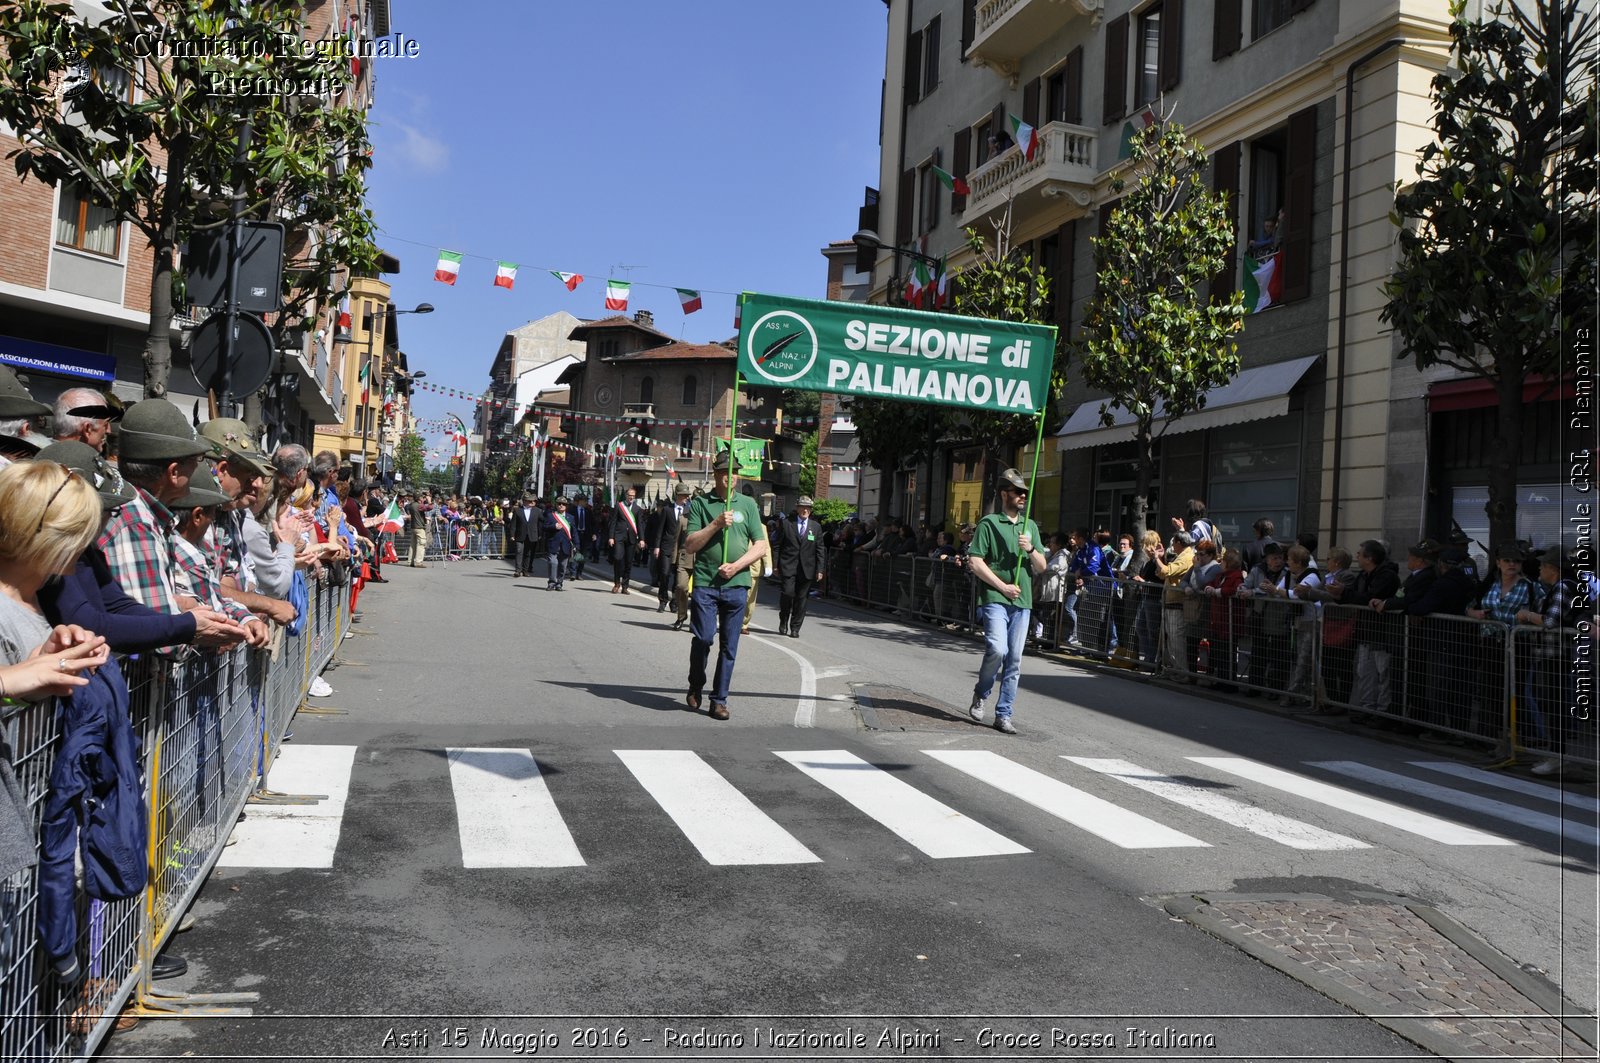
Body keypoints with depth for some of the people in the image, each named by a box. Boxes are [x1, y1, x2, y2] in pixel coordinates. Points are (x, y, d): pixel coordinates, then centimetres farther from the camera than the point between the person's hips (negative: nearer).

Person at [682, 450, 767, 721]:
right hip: (705, 583, -2)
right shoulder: (700, 504, 6)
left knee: (729, 646, 4)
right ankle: (695, 687, 18)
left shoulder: (748, 504, 10)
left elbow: (761, 547, 7)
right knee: (703, 638, -8)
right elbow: (690, 545, -1)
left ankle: (719, 699, 14)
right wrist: (716, 524, -12)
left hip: (736, 584, 2)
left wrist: (736, 566, -8)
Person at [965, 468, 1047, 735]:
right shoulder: (989, 523, 1)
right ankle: (980, 694, 6)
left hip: (1022, 602, 5)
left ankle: (1003, 715, 9)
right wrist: (1003, 586, -10)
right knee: (997, 649, -21)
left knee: (1014, 661, 2)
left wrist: (1031, 550, -3)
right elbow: (975, 562, -6)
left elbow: (1042, 567, 17)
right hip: (994, 599, -5)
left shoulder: (1030, 526, 19)